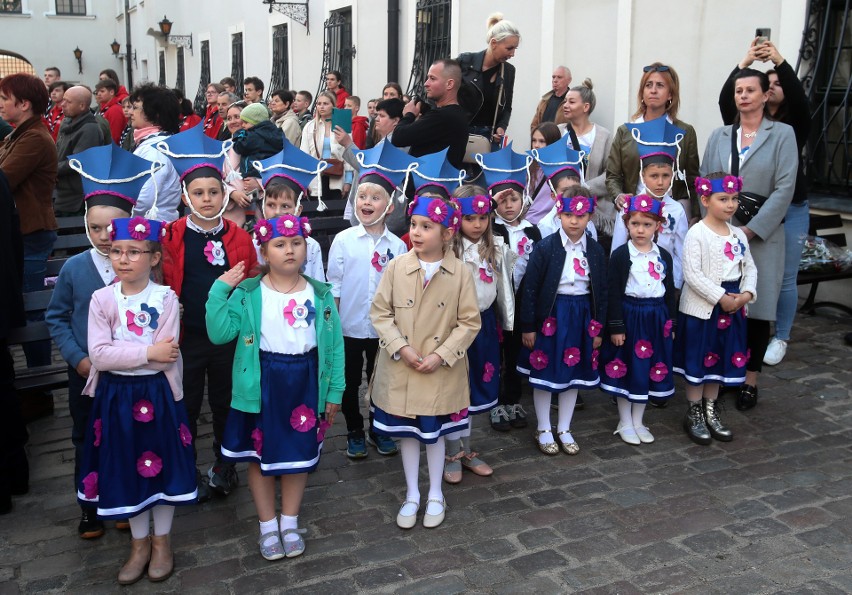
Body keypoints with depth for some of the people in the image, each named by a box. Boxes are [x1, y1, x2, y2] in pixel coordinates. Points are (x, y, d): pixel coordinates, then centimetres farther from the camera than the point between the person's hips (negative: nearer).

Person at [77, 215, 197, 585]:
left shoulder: (166, 298, -10)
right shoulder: (101, 299, -4)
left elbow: (165, 358, -16)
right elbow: (97, 355, -13)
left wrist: (119, 354, -13)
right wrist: (147, 352, -19)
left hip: (156, 392, -2)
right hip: (116, 394, 2)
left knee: (161, 464, 9)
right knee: (126, 467, 12)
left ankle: (162, 540, 29)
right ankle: (139, 542, 30)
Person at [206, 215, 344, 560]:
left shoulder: (320, 294, -1)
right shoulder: (248, 293, -7)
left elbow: (334, 344, 2)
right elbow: (220, 333, -14)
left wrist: (334, 390, 1)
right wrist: (219, 290, -21)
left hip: (305, 382, 2)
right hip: (262, 382, -1)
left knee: (300, 454, 13)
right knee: (261, 456, 11)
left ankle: (290, 523, 33)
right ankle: (268, 526, 30)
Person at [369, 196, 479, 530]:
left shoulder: (459, 273, -9)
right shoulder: (397, 267, -7)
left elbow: (469, 322, -6)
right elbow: (380, 312, -4)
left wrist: (441, 355, -15)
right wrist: (401, 348, -15)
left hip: (441, 371, -1)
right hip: (400, 369, 1)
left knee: (434, 432, 13)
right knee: (407, 432, 14)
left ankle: (435, 495, 33)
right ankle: (412, 495, 32)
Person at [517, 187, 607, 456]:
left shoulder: (595, 250, 0)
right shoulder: (545, 247, -10)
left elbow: (601, 291, 6)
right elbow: (530, 288, -9)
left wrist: (598, 328, 5)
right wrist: (528, 326, -9)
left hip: (581, 316, 3)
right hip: (550, 315, -3)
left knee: (574, 373, 13)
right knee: (545, 373, 7)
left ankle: (564, 429, 28)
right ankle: (543, 430, 23)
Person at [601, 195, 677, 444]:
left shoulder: (664, 256, 5)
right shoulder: (621, 255, -8)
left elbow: (670, 291, 11)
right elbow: (613, 293, -10)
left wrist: (671, 323, 9)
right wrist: (616, 327, -12)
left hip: (656, 318, 4)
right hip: (630, 316, -4)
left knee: (649, 369, 11)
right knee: (626, 370, 4)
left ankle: (638, 422, 26)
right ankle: (625, 423, 20)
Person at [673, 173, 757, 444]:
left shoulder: (738, 234, 7)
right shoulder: (696, 234, -14)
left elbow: (750, 267, 9)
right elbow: (692, 274, -20)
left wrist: (746, 294, -9)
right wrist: (721, 297, -21)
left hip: (733, 307, 6)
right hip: (701, 307, -6)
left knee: (720, 359, 16)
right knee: (698, 360, 5)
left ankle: (711, 411, 30)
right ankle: (694, 414, 19)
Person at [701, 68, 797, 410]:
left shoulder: (782, 134, 2)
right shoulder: (719, 136, 11)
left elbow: (784, 188, -6)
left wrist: (751, 229, -13)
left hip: (762, 236, -2)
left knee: (757, 309, 2)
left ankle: (750, 381, 11)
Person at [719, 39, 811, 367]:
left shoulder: (795, 125, 2)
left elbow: (801, 99, -17)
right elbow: (725, 99, -11)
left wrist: (780, 61, -26)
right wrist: (744, 63, -23)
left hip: (790, 210, -1)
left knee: (784, 278, 4)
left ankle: (780, 339, 17)